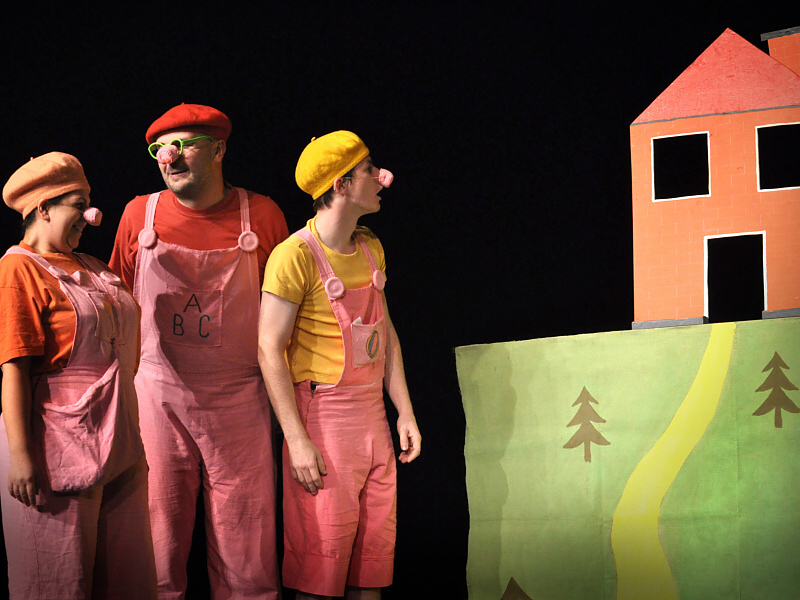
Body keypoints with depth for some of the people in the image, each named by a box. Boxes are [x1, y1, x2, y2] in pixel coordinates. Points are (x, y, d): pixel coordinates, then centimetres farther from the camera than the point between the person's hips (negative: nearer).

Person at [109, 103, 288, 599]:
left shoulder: (263, 215, 1)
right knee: (158, 539, 3)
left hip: (239, 403, 0)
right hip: (156, 399, 1)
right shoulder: (141, 214, 3)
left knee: (245, 545, 3)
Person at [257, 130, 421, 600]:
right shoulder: (296, 255, -13)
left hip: (373, 414, 7)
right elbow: (270, 349, -15)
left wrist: (405, 412, 13)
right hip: (321, 414, -7)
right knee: (322, 557, -4)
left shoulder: (371, 249, 11)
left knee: (376, 551, 9)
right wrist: (297, 440, -18)